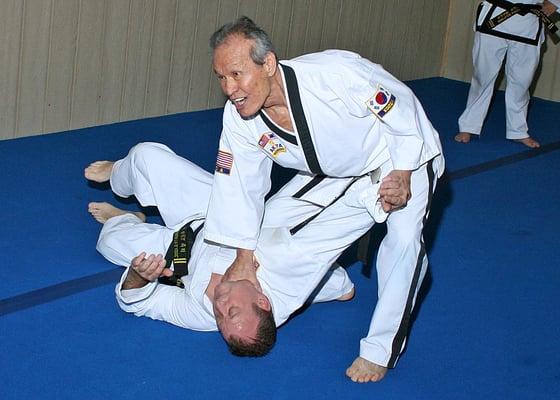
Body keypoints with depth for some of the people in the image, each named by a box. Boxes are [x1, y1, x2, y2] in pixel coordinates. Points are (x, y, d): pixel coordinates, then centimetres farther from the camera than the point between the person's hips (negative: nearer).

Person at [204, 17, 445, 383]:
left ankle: (381, 350, -11)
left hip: (404, 156, -5)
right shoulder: (238, 117, -21)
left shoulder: (338, 74, -39)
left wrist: (402, 176, -28)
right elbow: (241, 184, -9)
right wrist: (244, 256, -5)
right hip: (339, 171, 6)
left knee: (404, 239, -25)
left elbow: (405, 109, -24)